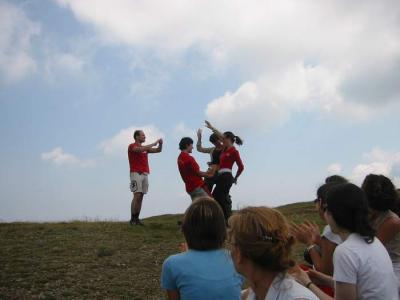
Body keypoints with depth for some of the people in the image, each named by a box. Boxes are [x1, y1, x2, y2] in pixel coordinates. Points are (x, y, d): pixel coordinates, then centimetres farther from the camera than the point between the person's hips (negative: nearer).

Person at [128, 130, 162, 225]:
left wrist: (160, 143, -1)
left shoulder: (145, 148, 20)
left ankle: (137, 218, 5)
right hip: (136, 174, -7)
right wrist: (154, 144, -16)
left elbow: (159, 150, 19)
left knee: (141, 197, 3)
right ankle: (132, 219, -9)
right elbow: (140, 149, -22)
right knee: (137, 196, -13)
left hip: (145, 174, 7)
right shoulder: (132, 146, -1)